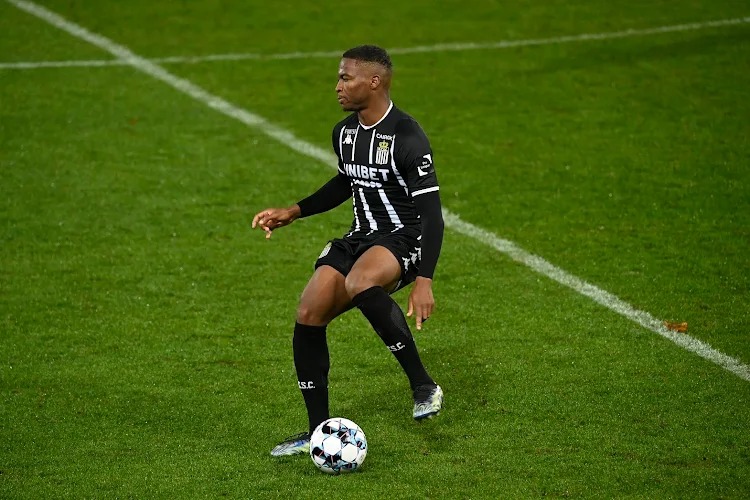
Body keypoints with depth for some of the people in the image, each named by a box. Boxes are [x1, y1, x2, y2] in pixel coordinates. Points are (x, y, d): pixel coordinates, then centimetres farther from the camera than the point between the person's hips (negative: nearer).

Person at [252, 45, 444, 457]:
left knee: (360, 284, -39)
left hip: (405, 241, -8)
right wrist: (293, 212, 19)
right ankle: (319, 432, 6)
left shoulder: (406, 137, -18)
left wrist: (424, 280, -28)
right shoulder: (344, 134, 7)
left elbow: (431, 211, -20)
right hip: (361, 237, 8)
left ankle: (423, 386, -24)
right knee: (308, 316, -7)